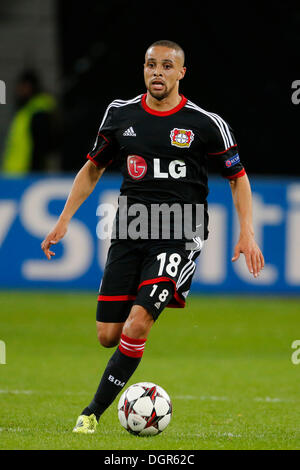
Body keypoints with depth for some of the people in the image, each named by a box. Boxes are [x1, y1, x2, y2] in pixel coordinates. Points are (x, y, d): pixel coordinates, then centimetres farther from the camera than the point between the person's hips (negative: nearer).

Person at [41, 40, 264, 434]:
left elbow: (238, 176, 7)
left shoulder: (206, 123, -3)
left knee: (136, 327, -20)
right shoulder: (121, 114, 7)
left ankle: (94, 412, -10)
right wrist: (64, 220, 12)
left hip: (180, 235, -4)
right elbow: (93, 168, 19)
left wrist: (247, 234, -2)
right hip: (128, 234, 4)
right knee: (108, 335, 0)